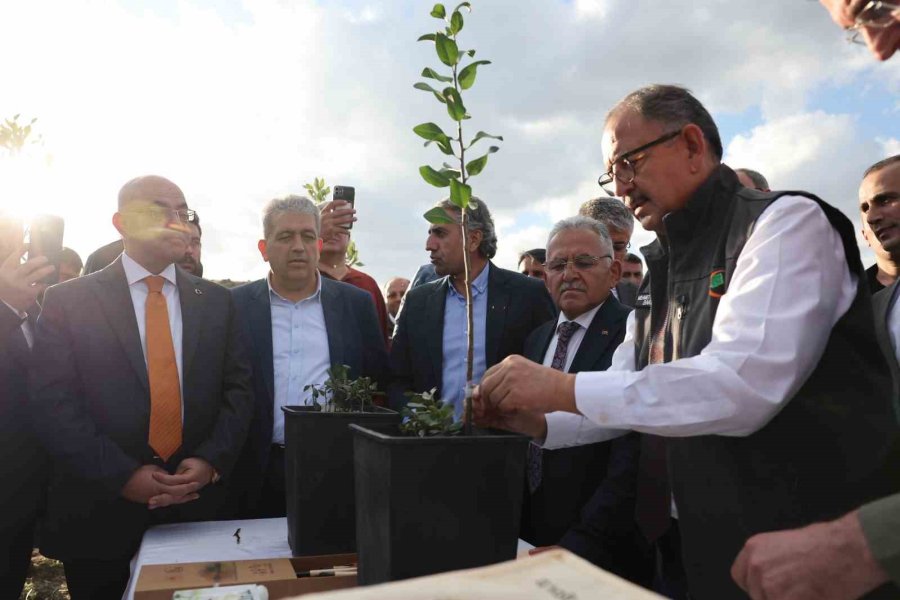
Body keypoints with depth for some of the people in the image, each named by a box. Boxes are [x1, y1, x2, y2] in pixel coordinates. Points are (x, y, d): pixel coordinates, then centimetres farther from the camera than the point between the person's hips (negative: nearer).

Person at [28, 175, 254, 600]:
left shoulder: (216, 302, 6)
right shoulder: (67, 301, -1)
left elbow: (238, 390, 4)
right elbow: (50, 402, -8)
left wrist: (210, 461, -11)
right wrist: (122, 475, -16)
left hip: (197, 507, 2)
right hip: (98, 514, -2)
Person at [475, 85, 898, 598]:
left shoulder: (787, 222, -14)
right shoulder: (666, 266, 10)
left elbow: (742, 384, -29)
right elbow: (630, 393, 13)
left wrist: (564, 388, -26)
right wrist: (539, 423, -4)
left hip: (806, 552, -7)